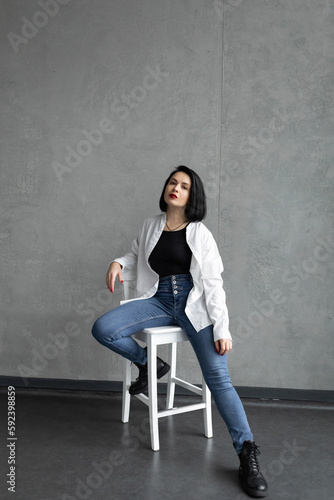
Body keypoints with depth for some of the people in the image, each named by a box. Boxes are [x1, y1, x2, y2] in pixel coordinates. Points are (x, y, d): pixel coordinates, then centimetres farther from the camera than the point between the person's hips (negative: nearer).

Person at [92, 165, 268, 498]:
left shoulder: (200, 233, 0)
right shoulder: (151, 225, 10)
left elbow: (213, 283, -4)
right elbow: (135, 254, 26)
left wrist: (222, 328, -12)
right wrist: (118, 263, 1)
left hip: (194, 304, -3)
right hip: (158, 300, 3)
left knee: (218, 377, -16)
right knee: (102, 329, -19)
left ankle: (248, 454, -8)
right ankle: (150, 364, 7)